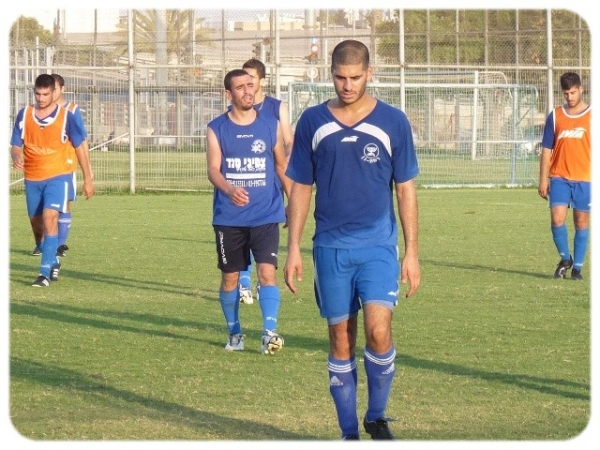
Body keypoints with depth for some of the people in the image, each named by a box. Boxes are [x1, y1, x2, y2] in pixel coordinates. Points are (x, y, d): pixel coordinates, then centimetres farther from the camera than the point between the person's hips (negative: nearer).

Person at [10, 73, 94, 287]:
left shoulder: (66, 117, -6)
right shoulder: (24, 115, 1)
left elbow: (80, 147, 3)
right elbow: (15, 145, 4)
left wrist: (88, 179, 5)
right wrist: (17, 157, -21)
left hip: (58, 176, -4)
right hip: (32, 178, 4)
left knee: (49, 218, -20)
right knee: (36, 221, 13)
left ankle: (45, 273, -22)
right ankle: (52, 261, 39)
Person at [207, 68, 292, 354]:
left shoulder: (270, 125, 4)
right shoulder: (217, 129, 0)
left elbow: (282, 165, 14)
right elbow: (213, 169, -11)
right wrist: (229, 190, -31)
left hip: (266, 215, 0)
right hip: (229, 217, 0)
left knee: (267, 271, -14)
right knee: (230, 276, 7)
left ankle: (270, 332, -14)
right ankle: (234, 333, 21)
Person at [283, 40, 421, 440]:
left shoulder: (393, 122, 1)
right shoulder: (313, 122, 4)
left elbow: (406, 190, 5)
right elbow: (301, 188, 9)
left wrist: (412, 252, 1)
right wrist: (294, 249, 3)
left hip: (378, 245, -1)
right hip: (331, 247, 2)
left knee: (378, 330, -17)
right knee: (341, 340, 4)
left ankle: (377, 417, 4)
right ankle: (349, 432, 14)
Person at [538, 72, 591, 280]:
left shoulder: (593, 116, 3)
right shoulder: (555, 116, 7)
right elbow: (547, 150, 9)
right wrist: (543, 180, 4)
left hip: (585, 179, -1)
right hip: (559, 177, 1)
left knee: (582, 222, 3)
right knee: (557, 218, -12)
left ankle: (577, 267, 13)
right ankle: (565, 258, 10)